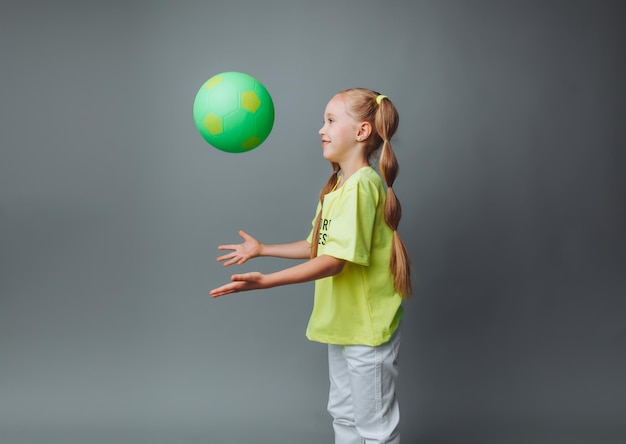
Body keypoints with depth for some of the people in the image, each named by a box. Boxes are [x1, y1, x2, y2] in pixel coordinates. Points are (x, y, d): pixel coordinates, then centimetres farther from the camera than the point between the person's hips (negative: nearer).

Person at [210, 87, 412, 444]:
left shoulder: (362, 184, -21)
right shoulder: (337, 187, 9)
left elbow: (335, 261, -27)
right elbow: (318, 247, 16)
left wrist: (265, 281, -31)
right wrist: (261, 250, 17)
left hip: (368, 325, -9)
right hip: (343, 323, 9)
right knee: (344, 415, 22)